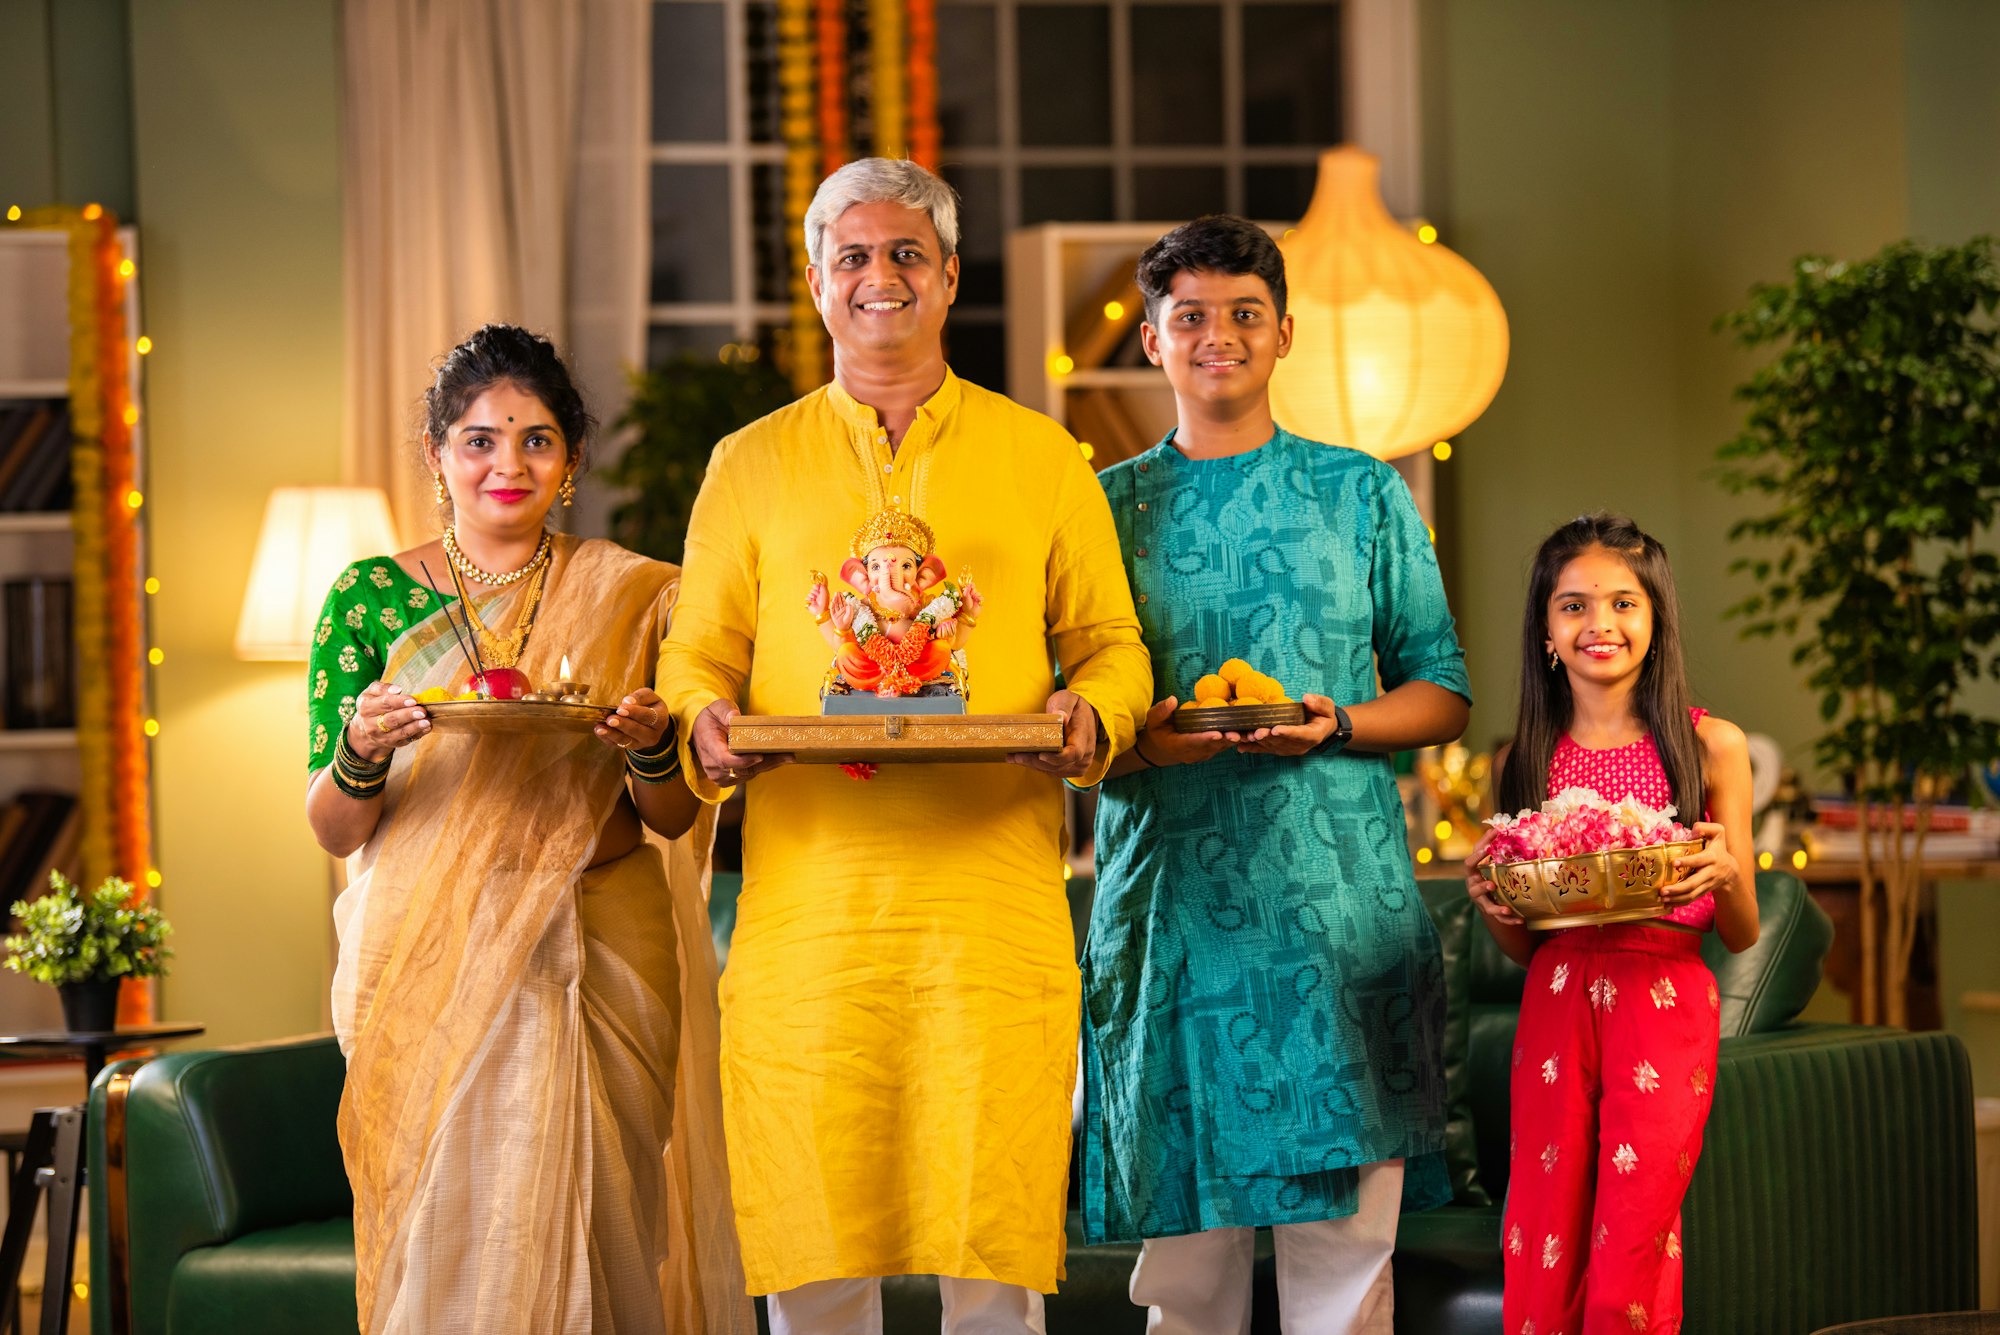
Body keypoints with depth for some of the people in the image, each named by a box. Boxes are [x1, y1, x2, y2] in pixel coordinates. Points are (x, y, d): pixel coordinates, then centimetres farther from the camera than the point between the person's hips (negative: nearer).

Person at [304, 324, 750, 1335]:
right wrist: (363, 748, -18)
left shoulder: (627, 597, 6)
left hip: (599, 951, 1)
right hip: (429, 960, 0)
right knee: (447, 1233, -3)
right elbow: (333, 830, 3)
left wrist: (649, 747, -13)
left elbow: (673, 818, 8)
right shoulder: (371, 596, 4)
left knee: (589, 1224, -2)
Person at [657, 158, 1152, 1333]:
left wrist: (1092, 716, -8)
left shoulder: (1043, 459, 13)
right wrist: (706, 722, -8)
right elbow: (698, 653, 15)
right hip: (807, 892, 1)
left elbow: (1111, 643, 14)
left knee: (994, 1232, -4)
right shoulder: (752, 465, 14)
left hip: (995, 889, 0)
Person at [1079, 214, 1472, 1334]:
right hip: (1168, 906, 1)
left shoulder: (1363, 494, 11)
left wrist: (1335, 726, -9)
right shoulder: (1105, 507, 11)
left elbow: (1444, 692, 11)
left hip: (1341, 913, -1)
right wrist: (1130, 741, -11)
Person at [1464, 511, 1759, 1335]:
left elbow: (1742, 935, 6)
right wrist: (1489, 900, -5)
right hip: (1556, 1005, 2)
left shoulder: (1710, 747, 3)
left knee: (1632, 1245, -6)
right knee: (1541, 1246, 1)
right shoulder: (1528, 760, 9)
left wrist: (1724, 875, -15)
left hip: (1665, 1005, -2)